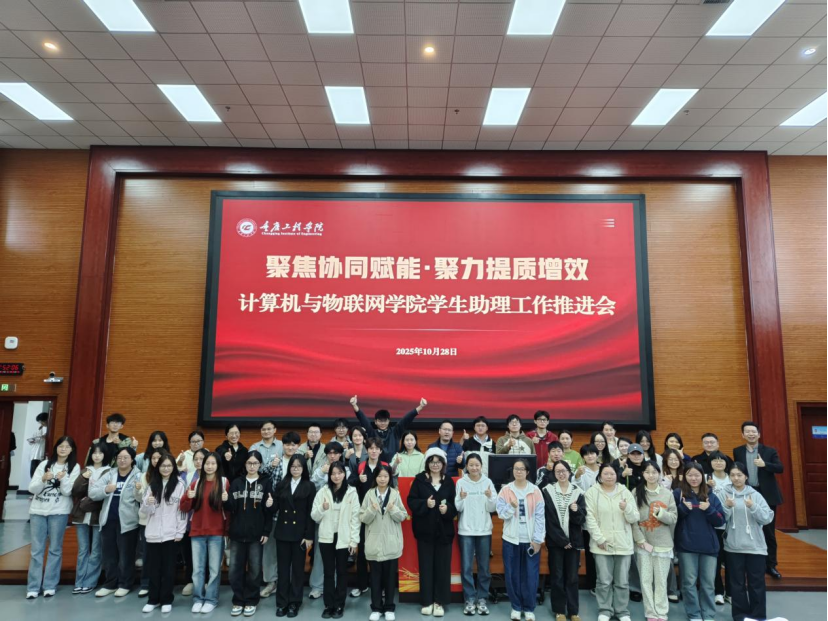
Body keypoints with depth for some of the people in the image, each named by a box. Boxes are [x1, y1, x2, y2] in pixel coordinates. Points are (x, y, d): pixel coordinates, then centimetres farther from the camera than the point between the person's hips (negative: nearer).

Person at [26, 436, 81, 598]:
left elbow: (67, 492, -7)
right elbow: (32, 489, 2)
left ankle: (50, 585, 11)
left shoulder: (74, 468, 0)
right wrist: (43, 479, -17)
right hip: (38, 510, 2)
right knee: (37, 549, 3)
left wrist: (63, 478, -23)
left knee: (55, 549, 3)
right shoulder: (44, 464, 6)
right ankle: (33, 587, 9)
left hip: (59, 512, -2)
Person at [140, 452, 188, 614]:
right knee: (153, 568, 10)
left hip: (171, 534, -3)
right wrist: (147, 503, -16)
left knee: (168, 568, 7)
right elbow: (144, 511, 7)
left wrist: (180, 532, -7)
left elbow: (182, 509, -4)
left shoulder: (179, 484, -4)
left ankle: (166, 600, 19)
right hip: (153, 533, 3)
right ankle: (153, 599, 24)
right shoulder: (152, 484, 7)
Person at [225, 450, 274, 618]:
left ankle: (251, 601, 20)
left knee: (254, 569, 6)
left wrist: (266, 531, -13)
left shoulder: (266, 483, 0)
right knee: (235, 569, 5)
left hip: (256, 534, -2)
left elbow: (269, 510, -1)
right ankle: (238, 601, 20)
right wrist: (226, 501, -19)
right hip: (237, 533, 2)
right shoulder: (236, 483, 6)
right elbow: (231, 508, 1)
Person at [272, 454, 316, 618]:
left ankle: (294, 603, 18)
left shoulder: (309, 486, -2)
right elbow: (275, 508, 3)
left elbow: (311, 513, -5)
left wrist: (309, 536, -9)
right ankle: (282, 602, 19)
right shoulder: (281, 485, 6)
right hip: (282, 531, 2)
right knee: (283, 568, 8)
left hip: (300, 533, -2)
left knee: (297, 568, 7)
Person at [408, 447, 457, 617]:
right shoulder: (419, 479, -2)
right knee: (426, 566, 6)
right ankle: (426, 601, 18)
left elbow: (455, 504, 4)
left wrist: (447, 508, -16)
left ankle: (440, 602, 17)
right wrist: (425, 504, -20)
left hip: (444, 530, 1)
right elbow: (411, 501, -5)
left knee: (442, 566, 5)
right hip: (424, 529, -1)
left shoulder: (449, 481, 3)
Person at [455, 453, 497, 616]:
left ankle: (482, 599, 20)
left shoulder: (488, 482, 0)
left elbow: (492, 508, -1)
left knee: (484, 567, 7)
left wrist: (490, 497, -20)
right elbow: (457, 508, -2)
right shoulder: (461, 482, -2)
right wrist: (461, 499, -22)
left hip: (484, 530, 1)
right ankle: (470, 600, 13)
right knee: (467, 567, 1)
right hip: (466, 530, -1)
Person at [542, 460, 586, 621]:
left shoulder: (578, 492, 2)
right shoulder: (547, 491, -5)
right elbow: (548, 519, -7)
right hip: (555, 541, -1)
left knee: (572, 577, 8)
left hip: (574, 540, 2)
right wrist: (562, 540, -10)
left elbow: (582, 519, -1)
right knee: (557, 576, 6)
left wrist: (576, 511, -22)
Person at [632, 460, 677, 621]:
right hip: (643, 544, 0)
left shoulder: (667, 493, 1)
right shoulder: (637, 492, -2)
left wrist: (660, 513, -19)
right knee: (646, 580, 4)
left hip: (663, 544, 0)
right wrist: (641, 540, -10)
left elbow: (674, 518, -1)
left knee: (661, 581, 6)